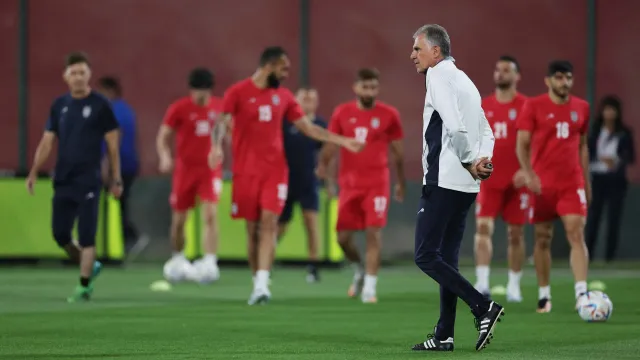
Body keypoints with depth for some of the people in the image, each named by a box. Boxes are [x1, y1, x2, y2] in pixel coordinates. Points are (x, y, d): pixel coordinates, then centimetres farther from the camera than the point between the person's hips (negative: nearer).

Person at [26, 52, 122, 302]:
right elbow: (47, 142, 12)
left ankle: (84, 287, 3)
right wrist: (34, 172, 1)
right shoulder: (59, 105, 9)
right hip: (63, 181, 5)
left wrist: (116, 179, -4)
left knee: (86, 236, -6)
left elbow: (112, 145, -1)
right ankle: (89, 266, 27)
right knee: (60, 234, 4)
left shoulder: (100, 105, -3)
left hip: (88, 182, -5)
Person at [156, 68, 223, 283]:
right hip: (185, 168, 0)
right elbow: (163, 137, -3)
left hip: (211, 169, 0)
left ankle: (209, 263, -22)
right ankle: (178, 260, 32)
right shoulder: (179, 108, -5)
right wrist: (165, 157, -20)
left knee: (210, 215, -17)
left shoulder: (219, 107, 2)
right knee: (179, 219, 8)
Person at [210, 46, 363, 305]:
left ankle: (262, 284, -19)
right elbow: (222, 123, -10)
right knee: (252, 227, 3)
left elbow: (308, 128, 15)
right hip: (246, 170, -2)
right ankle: (257, 282, 13)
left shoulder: (283, 96, 11)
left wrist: (343, 141, 11)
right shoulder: (237, 92, -2)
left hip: (275, 169, 2)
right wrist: (217, 146, -31)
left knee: (269, 223, -12)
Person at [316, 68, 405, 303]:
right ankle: (359, 270, 32)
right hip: (349, 184, 2)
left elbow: (397, 151, 9)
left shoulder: (389, 115, 0)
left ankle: (369, 288, -9)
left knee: (374, 233, -11)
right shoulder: (342, 113, 4)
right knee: (343, 237, 4)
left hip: (377, 184, -2)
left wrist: (401, 183, 14)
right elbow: (330, 143, 5)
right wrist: (323, 165, -15)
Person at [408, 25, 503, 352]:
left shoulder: (439, 76, -8)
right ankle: (444, 336, 10)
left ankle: (483, 307, -15)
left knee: (426, 256, -8)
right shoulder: (464, 81, 20)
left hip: (443, 181, -9)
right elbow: (486, 133, 17)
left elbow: (455, 127, -20)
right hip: (465, 187, 9)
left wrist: (469, 163, -10)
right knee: (446, 259, 11)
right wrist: (481, 163, 0)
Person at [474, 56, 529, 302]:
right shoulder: (484, 106, 8)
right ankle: (482, 282, -17)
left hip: (516, 181, -2)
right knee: (483, 227, -12)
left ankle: (514, 286, 14)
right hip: (489, 180, 2)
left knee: (516, 233, 5)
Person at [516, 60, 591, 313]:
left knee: (577, 235, -11)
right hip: (542, 184, -2)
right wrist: (529, 174, -19)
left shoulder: (581, 108, 8)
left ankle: (582, 293, -18)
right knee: (542, 239, 5)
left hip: (572, 183, 2)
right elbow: (522, 144, -5)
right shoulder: (533, 107, -2)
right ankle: (544, 296, 15)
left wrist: (587, 181, 16)